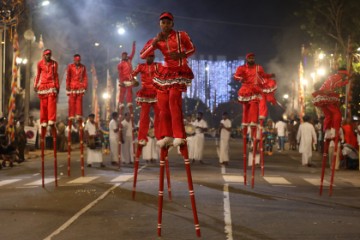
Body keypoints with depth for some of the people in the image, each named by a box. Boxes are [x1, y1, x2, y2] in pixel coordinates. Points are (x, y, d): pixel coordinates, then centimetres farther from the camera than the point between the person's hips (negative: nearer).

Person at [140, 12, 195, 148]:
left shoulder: (181, 35, -3)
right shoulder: (156, 40, 5)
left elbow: (192, 49, 6)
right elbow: (142, 55, -4)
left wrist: (180, 55, -14)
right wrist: (155, 41, -14)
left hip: (179, 72, -5)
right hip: (165, 72, 5)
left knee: (174, 100, -22)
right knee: (162, 103, 1)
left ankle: (179, 136, -20)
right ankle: (167, 135, 13)